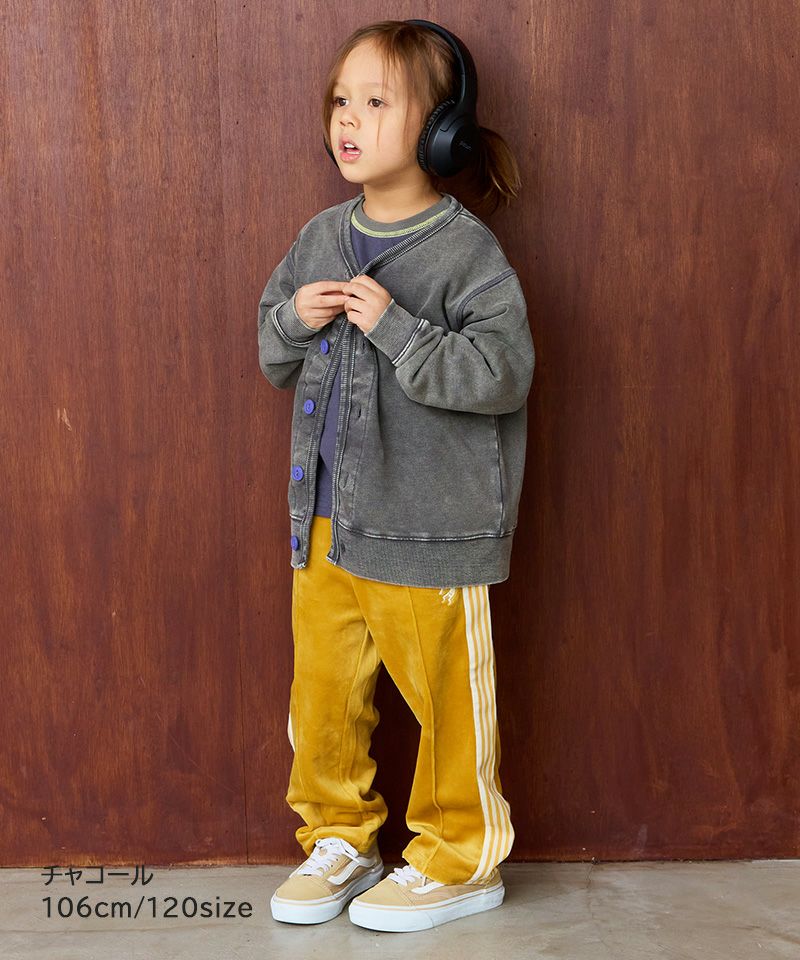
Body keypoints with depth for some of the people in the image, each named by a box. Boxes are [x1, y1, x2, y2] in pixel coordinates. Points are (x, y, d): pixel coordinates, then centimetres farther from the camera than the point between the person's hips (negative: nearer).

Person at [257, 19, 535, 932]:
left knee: (445, 697, 7)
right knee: (324, 690, 15)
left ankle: (459, 860, 25)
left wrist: (392, 325, -25)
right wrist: (295, 318, -6)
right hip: (326, 518, 6)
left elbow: (500, 372, -21)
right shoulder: (320, 239, 7)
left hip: (428, 530, -6)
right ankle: (339, 839, 34)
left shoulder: (466, 251, -13)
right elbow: (272, 354, 16)